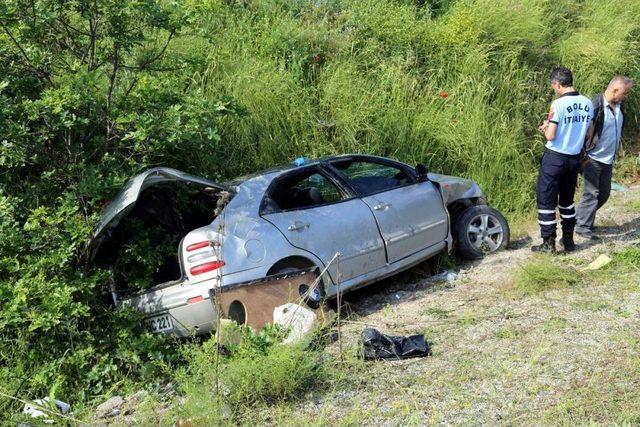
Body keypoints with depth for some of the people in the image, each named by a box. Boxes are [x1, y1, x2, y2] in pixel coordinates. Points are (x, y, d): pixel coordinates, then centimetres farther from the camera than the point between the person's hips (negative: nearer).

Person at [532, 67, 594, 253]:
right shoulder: (587, 103, 1)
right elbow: (588, 133, 10)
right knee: (567, 199, 21)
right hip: (575, 158, 6)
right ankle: (568, 239, 26)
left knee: (546, 200, 4)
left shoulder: (559, 104, -19)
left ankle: (548, 243, 7)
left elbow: (550, 136, -19)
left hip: (555, 158, -6)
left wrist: (546, 127, 1)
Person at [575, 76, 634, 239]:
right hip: (593, 159, -8)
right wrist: (583, 155, -17)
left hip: (608, 159, 8)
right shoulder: (596, 106, -20)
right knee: (591, 194, -2)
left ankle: (582, 218, 28)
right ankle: (582, 226, 10)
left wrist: (617, 147, 11)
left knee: (604, 194, 14)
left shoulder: (619, 106, 4)